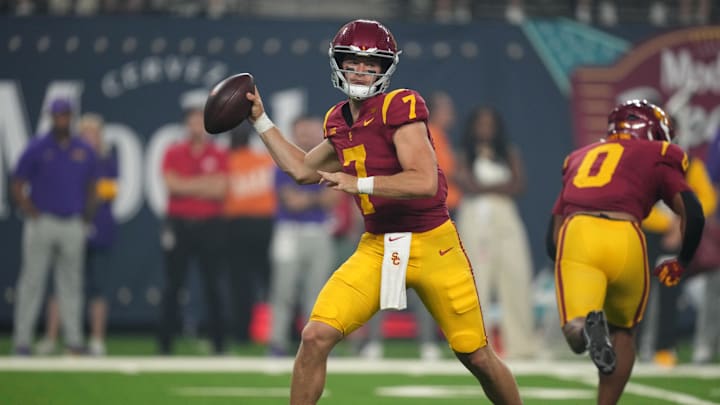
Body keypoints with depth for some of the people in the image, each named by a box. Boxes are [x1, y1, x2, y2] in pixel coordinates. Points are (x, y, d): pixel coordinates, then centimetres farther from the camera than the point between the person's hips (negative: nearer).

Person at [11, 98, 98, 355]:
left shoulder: (84, 151, 8)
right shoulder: (36, 149, -1)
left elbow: (91, 186, 17)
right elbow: (17, 185, -1)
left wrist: (87, 215, 7)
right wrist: (30, 211, -11)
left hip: (73, 225, 3)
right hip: (42, 224, -3)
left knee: (71, 283, 7)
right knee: (32, 281, -3)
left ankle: (74, 340, 10)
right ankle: (22, 340, -1)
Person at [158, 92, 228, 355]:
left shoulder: (219, 155, 5)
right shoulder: (173, 153, 7)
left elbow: (219, 189, -6)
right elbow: (172, 184, -7)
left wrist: (187, 187, -9)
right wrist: (205, 183, -8)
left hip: (209, 225, 0)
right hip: (178, 224, 0)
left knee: (212, 286, 0)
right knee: (172, 285, 2)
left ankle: (219, 344, 4)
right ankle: (164, 344, 5)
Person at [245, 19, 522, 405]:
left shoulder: (400, 107, -15)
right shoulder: (338, 121, 7)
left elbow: (426, 182, -24)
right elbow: (302, 170, 24)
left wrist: (358, 184, -24)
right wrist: (261, 120, 22)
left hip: (433, 245, -5)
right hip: (377, 247, 5)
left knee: (478, 358, 4)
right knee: (316, 336, -12)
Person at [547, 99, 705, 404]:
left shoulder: (580, 157, 33)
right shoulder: (657, 157, 20)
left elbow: (553, 240, 28)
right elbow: (694, 215, 7)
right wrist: (682, 262, 23)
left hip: (575, 236, 2)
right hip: (624, 239, -2)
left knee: (575, 334, -5)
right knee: (622, 331, 21)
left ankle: (585, 326, -39)